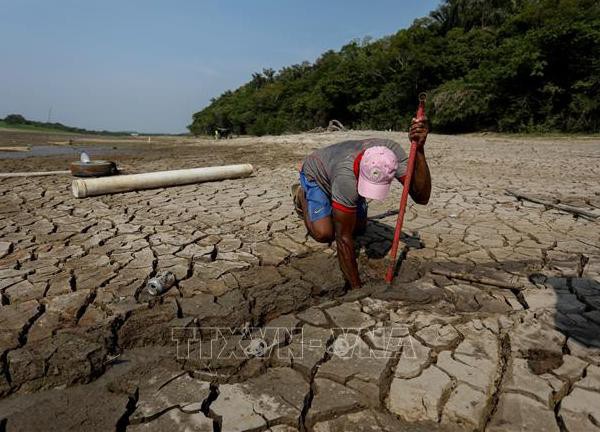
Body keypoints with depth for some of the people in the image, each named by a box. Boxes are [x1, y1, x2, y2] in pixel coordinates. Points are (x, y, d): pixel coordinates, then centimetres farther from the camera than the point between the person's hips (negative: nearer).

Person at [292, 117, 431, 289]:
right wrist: (356, 287, -37)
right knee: (325, 234, -18)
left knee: (359, 228, 1)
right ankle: (302, 195, 10)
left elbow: (422, 197, -38)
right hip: (315, 173, -4)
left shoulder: (393, 151, -35)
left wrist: (419, 150, -53)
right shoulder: (347, 178, -47)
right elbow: (344, 237, -41)